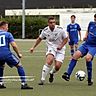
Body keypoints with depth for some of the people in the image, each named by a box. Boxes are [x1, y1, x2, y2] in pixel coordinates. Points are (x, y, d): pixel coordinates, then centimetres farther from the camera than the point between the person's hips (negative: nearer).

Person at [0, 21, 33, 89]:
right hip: (7, 53, -5)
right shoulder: (8, 34, 5)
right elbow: (14, 45, -4)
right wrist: (18, 54, 8)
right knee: (19, 65, 8)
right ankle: (23, 84, -2)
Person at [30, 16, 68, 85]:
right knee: (49, 61, -29)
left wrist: (61, 46, -17)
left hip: (60, 49, 0)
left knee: (57, 66, -13)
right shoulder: (45, 30, -8)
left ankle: (52, 73, 27)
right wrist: (34, 47, 13)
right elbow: (40, 39, 11)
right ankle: (42, 79, -21)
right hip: (51, 48, 0)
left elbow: (66, 38, -2)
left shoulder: (60, 29, -14)